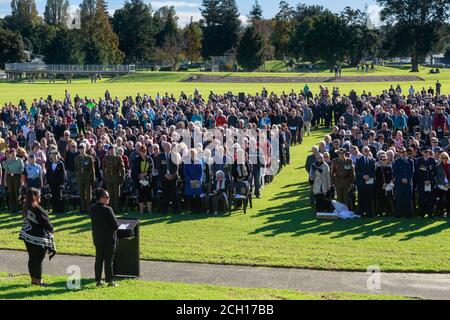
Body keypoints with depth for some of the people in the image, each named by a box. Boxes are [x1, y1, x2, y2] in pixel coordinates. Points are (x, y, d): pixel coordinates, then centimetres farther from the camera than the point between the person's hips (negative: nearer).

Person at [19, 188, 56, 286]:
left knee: (31, 258, 14)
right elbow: (46, 222, -16)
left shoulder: (26, 208, 4)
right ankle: (38, 280, 6)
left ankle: (33, 279, 22)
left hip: (27, 236, 8)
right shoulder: (37, 210, -21)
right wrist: (51, 229, 5)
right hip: (38, 238, -8)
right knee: (38, 259, 0)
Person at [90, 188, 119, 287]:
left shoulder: (92, 208, 0)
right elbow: (116, 225, -17)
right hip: (109, 239, -6)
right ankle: (110, 281, 9)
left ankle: (98, 280, 19)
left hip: (97, 238, 6)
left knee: (99, 260, 13)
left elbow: (93, 222, 8)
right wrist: (113, 230, 4)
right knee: (109, 260, 3)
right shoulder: (107, 209, -21)